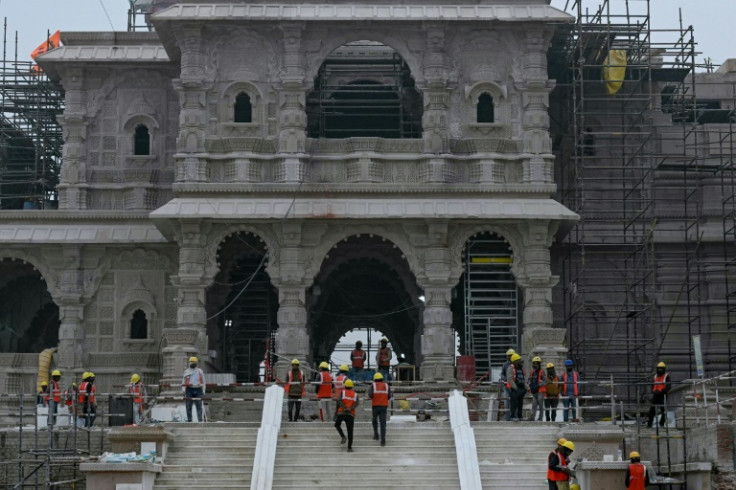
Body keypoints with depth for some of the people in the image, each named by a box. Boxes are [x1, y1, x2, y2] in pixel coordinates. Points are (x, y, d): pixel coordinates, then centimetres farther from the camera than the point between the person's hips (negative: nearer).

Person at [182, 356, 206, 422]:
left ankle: (200, 419, -5)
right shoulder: (186, 371, 12)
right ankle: (189, 419, 6)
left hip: (198, 390, -1)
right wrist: (184, 391, 0)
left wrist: (203, 391, 4)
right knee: (188, 406, 1)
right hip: (189, 390, 1)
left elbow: (203, 382, 12)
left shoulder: (200, 372, 12)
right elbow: (183, 382, 11)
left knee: (199, 406, -5)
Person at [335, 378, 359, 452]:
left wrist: (344, 408, -18)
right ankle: (349, 448, -2)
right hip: (351, 414, 1)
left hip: (341, 412, -1)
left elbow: (339, 400, -10)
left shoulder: (343, 392, 8)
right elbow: (357, 403, -7)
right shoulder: (355, 394, 12)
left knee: (337, 425, 25)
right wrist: (350, 408, -19)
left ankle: (343, 437, 3)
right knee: (350, 431, 2)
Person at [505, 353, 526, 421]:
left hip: (521, 388, 8)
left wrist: (525, 387, 8)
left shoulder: (521, 368, 16)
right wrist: (515, 387, -17)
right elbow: (510, 379, -16)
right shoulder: (511, 368, -9)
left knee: (520, 403, 11)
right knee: (514, 403, -8)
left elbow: (524, 378, 20)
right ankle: (513, 416, -5)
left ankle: (519, 416, 18)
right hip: (514, 389, -8)